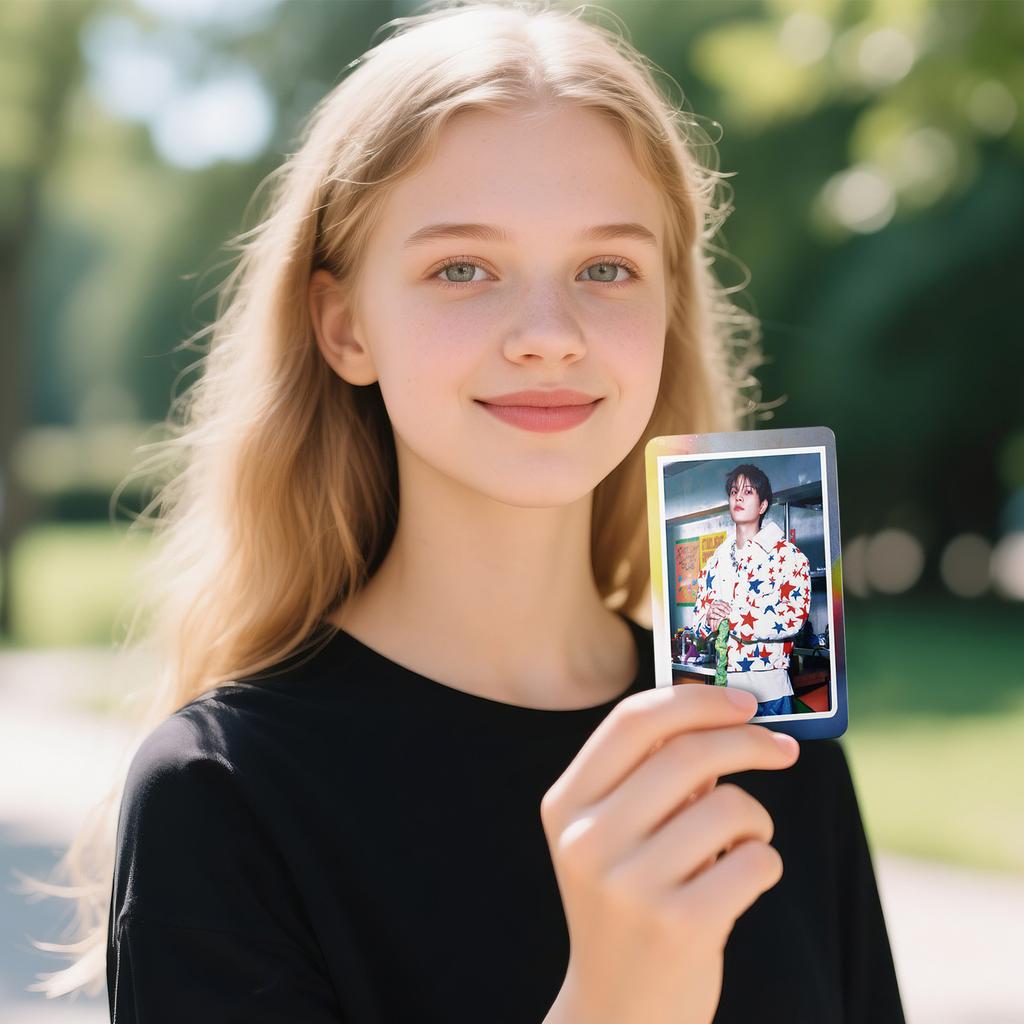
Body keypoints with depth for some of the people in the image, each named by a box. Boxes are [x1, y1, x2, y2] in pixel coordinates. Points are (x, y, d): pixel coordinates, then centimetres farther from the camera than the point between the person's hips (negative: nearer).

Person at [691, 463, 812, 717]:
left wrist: (733, 620, -17)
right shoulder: (716, 560, 15)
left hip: (769, 685, -5)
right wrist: (710, 621, -9)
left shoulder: (786, 554, -2)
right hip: (725, 684, 5)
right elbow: (698, 621, 16)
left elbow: (795, 616, -14)